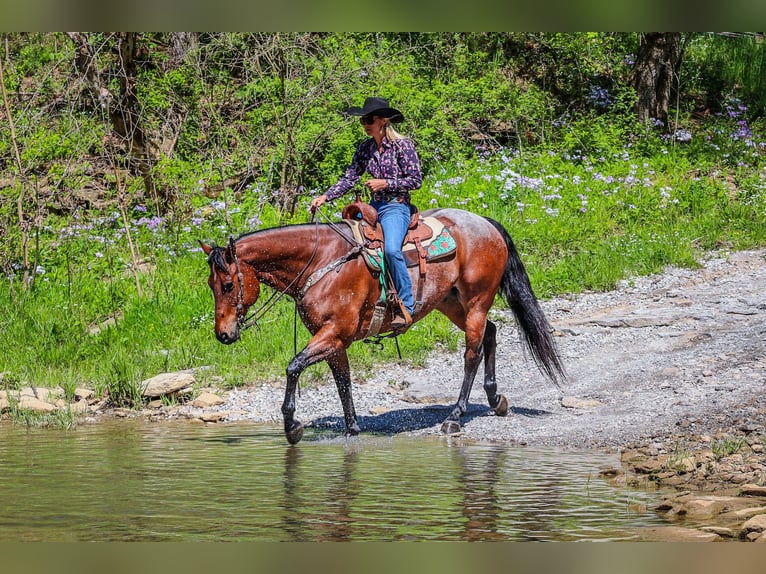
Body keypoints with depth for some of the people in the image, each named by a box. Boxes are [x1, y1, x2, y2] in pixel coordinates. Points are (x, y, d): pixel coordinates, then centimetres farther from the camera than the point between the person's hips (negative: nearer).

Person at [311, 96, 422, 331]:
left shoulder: (402, 145, -8)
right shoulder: (365, 148, 9)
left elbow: (415, 180, -9)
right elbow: (349, 179, 9)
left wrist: (385, 183, -15)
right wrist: (325, 197, -4)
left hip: (396, 207, -7)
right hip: (373, 206, 7)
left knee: (391, 249, -31)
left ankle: (406, 308, -24)